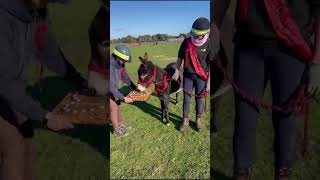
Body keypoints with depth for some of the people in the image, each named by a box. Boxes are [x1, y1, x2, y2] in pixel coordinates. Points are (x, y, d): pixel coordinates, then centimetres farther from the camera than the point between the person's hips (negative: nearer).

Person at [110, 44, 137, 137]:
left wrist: (135, 87, -2)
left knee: (117, 105, 18)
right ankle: (116, 130, 17)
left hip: (113, 89, 8)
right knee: (113, 108, 0)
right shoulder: (110, 67, -37)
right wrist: (123, 98, -32)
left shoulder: (119, 64, -13)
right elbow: (112, 87, -34)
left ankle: (119, 124, 39)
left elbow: (125, 77, 1)